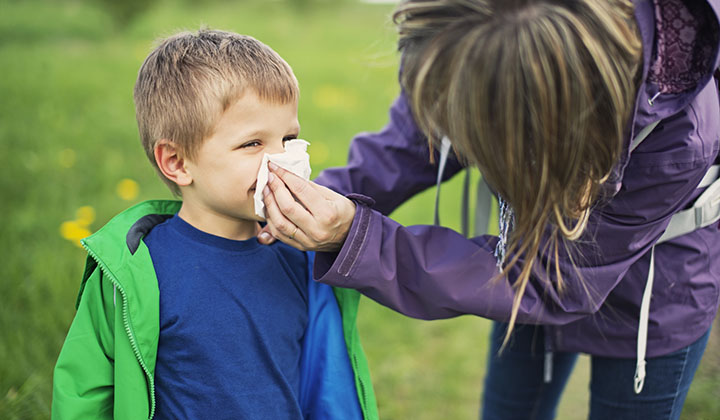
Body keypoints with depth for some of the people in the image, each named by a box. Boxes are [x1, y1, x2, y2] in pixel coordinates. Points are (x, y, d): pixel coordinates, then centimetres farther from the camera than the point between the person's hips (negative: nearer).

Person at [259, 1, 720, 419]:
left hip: (649, 309, -4)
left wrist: (351, 241, -44)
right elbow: (414, 137, -12)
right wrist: (329, 199, -31)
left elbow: (545, 282, -35)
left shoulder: (673, 142, -42)